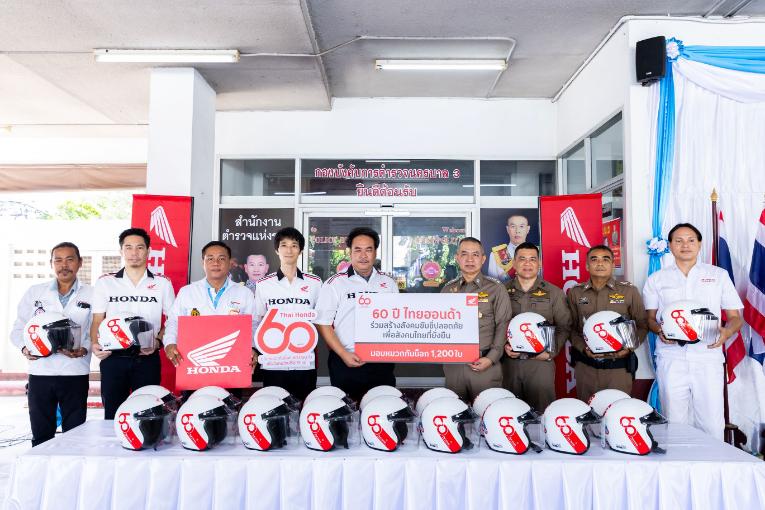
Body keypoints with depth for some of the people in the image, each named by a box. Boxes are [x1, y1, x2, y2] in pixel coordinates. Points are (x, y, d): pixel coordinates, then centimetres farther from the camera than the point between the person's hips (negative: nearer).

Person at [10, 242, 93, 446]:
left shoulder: (91, 295, 4)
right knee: (41, 436, 10)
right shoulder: (34, 292, 9)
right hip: (40, 372, 2)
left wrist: (84, 349, -18)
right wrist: (25, 347, -9)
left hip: (75, 373, -1)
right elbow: (18, 328, 10)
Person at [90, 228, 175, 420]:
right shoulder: (105, 282, 7)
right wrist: (95, 344, -12)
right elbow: (97, 321, 6)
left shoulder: (162, 284, 5)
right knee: (112, 414, 7)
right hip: (113, 357, 1)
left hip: (147, 358, -1)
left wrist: (158, 342, -10)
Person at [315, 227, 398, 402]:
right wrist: (343, 354, -11)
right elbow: (322, 324, -4)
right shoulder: (334, 284, -2)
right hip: (346, 364, -3)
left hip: (382, 363, 3)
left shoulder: (388, 283, 9)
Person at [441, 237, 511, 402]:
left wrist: (491, 358, -11)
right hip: (453, 364, 3)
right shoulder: (448, 290, 12)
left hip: (485, 365, -3)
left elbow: (502, 326, -3)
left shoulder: (496, 289, 2)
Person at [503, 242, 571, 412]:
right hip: (509, 361, 1)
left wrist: (551, 351, -7)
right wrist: (504, 346, -9)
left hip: (541, 361, -1)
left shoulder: (554, 293, 6)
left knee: (542, 412, 1)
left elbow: (564, 326, 5)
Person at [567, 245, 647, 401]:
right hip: (585, 366, 2)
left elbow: (642, 325, 6)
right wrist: (583, 348, -10)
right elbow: (571, 328, 6)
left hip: (618, 367, -1)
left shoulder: (629, 291, 0)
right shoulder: (576, 292, 5)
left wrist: (629, 348, -9)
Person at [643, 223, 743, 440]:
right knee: (674, 423, 2)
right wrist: (660, 330, -8)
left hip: (708, 357, 0)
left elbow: (735, 317, 12)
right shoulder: (656, 279, 12)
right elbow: (650, 318, 14)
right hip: (671, 359, 0)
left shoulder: (719, 275, 12)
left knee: (712, 424, -4)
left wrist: (726, 332, -9)